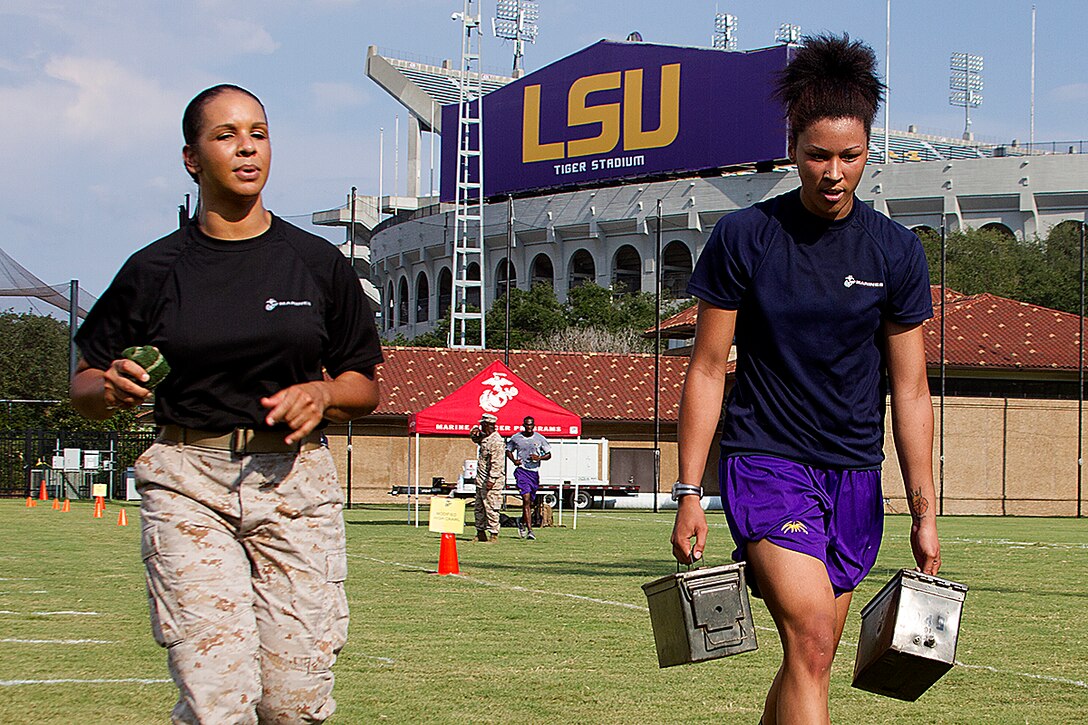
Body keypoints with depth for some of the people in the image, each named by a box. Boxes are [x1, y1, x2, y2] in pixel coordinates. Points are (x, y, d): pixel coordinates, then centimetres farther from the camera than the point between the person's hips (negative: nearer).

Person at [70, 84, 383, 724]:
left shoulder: (319, 263, 10)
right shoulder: (155, 270, 6)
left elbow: (367, 387, 15)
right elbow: (84, 384, 11)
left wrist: (323, 394, -6)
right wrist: (112, 389, -12)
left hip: (296, 478, 1)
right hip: (188, 484, -1)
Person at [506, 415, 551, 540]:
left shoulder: (540, 439, 3)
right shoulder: (516, 438, 2)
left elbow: (549, 455, 9)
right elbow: (508, 450, 18)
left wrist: (539, 458, -11)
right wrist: (514, 460, -2)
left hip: (534, 472, 2)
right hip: (522, 470, -2)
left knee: (529, 501, 12)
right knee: (526, 499, -15)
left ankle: (522, 523, 38)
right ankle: (529, 530, -17)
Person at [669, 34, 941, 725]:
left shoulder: (897, 252, 1)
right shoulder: (743, 238, -5)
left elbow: (911, 391, 4)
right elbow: (707, 370, -1)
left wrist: (924, 512, 1)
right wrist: (689, 493, -5)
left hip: (855, 473, 4)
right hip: (764, 460, -4)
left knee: (809, 661, 9)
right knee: (810, 644, -20)